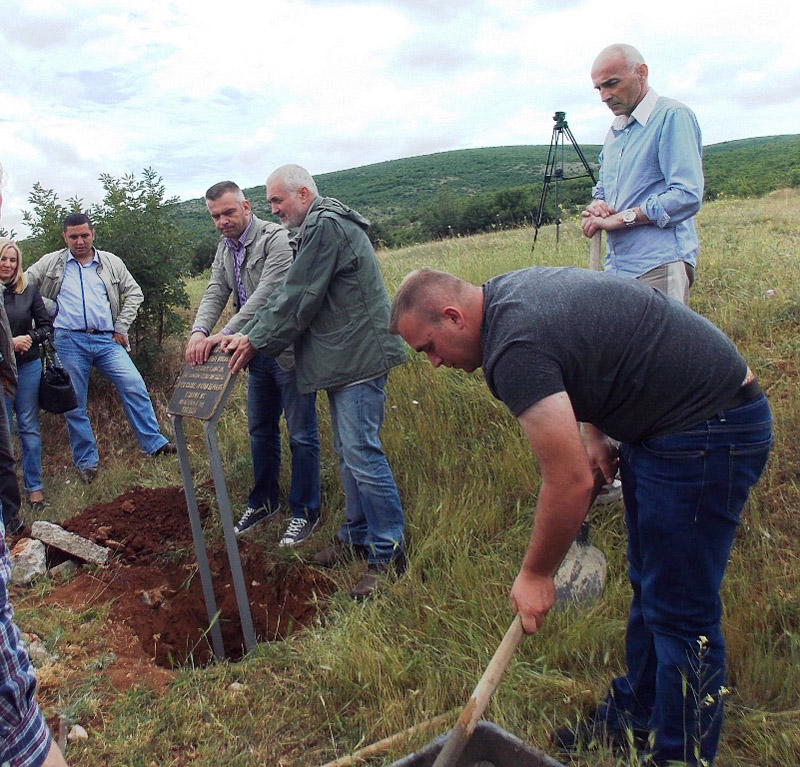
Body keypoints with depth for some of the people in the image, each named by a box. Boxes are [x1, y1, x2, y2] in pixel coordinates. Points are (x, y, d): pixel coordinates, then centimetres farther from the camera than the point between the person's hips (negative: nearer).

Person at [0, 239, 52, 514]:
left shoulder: (29, 291, 1)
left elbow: (46, 325, 6)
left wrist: (29, 339, -12)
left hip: (28, 367, 2)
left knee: (29, 426, 8)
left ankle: (34, 486, 16)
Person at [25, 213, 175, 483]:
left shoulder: (111, 263, 10)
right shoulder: (51, 263, 9)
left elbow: (134, 293, 11)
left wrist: (121, 327, 4)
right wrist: (47, 307, 1)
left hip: (107, 340, 1)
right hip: (69, 341, 0)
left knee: (134, 387, -14)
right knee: (75, 404, 4)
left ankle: (154, 443, -6)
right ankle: (86, 461, 15)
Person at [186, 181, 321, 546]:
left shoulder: (275, 238, -16)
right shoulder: (224, 248, 10)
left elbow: (267, 294, -26)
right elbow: (215, 293, 1)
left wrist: (225, 333, -31)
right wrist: (200, 331, -20)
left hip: (289, 350, -8)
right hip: (257, 352, 8)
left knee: (301, 436, 1)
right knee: (260, 430, 19)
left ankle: (305, 512, 16)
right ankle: (263, 501, 35)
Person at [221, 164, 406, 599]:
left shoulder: (326, 226, -12)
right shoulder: (314, 231, 21)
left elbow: (298, 300, -15)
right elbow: (286, 295, 18)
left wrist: (256, 341, -6)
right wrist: (244, 335, 9)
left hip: (358, 357, -11)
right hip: (342, 360, 11)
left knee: (362, 453, -9)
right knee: (346, 452, 15)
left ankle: (387, 552, 1)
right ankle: (355, 537, 27)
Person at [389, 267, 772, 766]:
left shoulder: (515, 348, -26)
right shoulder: (509, 291, 4)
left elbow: (570, 483, -24)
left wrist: (535, 575, -9)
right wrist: (596, 433, 8)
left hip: (706, 432, -10)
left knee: (679, 613, 0)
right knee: (649, 587, 20)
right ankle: (636, 716, 37)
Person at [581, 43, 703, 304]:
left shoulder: (672, 116, -6)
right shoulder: (614, 130, 21)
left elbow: (687, 196, -16)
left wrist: (622, 217, -15)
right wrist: (596, 205, 4)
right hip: (616, 267, 7)